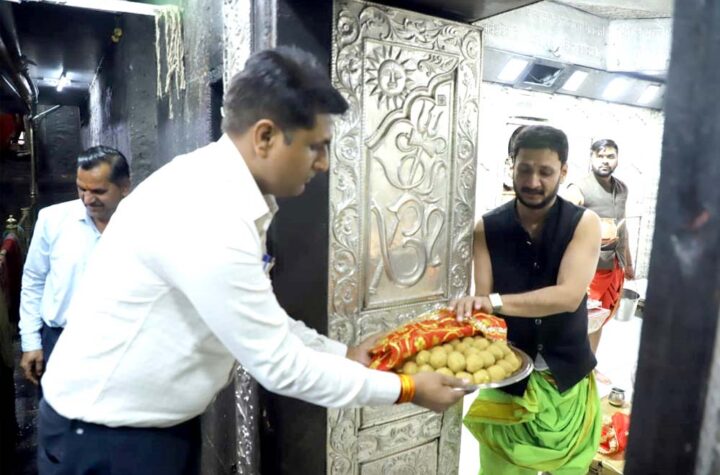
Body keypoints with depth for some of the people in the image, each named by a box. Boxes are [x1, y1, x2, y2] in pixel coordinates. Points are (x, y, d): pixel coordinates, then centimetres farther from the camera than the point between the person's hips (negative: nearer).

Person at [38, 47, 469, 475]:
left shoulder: (224, 192, -2)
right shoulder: (208, 217, -31)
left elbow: (264, 321, 5)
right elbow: (279, 365, -25)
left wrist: (344, 354, 3)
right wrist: (405, 388, -15)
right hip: (107, 434, -8)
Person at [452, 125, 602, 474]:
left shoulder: (584, 223, -10)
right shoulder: (487, 228, -7)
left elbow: (569, 296, -24)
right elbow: (481, 302, -14)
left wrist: (494, 302, -37)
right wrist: (471, 310, -37)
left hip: (567, 377, 1)